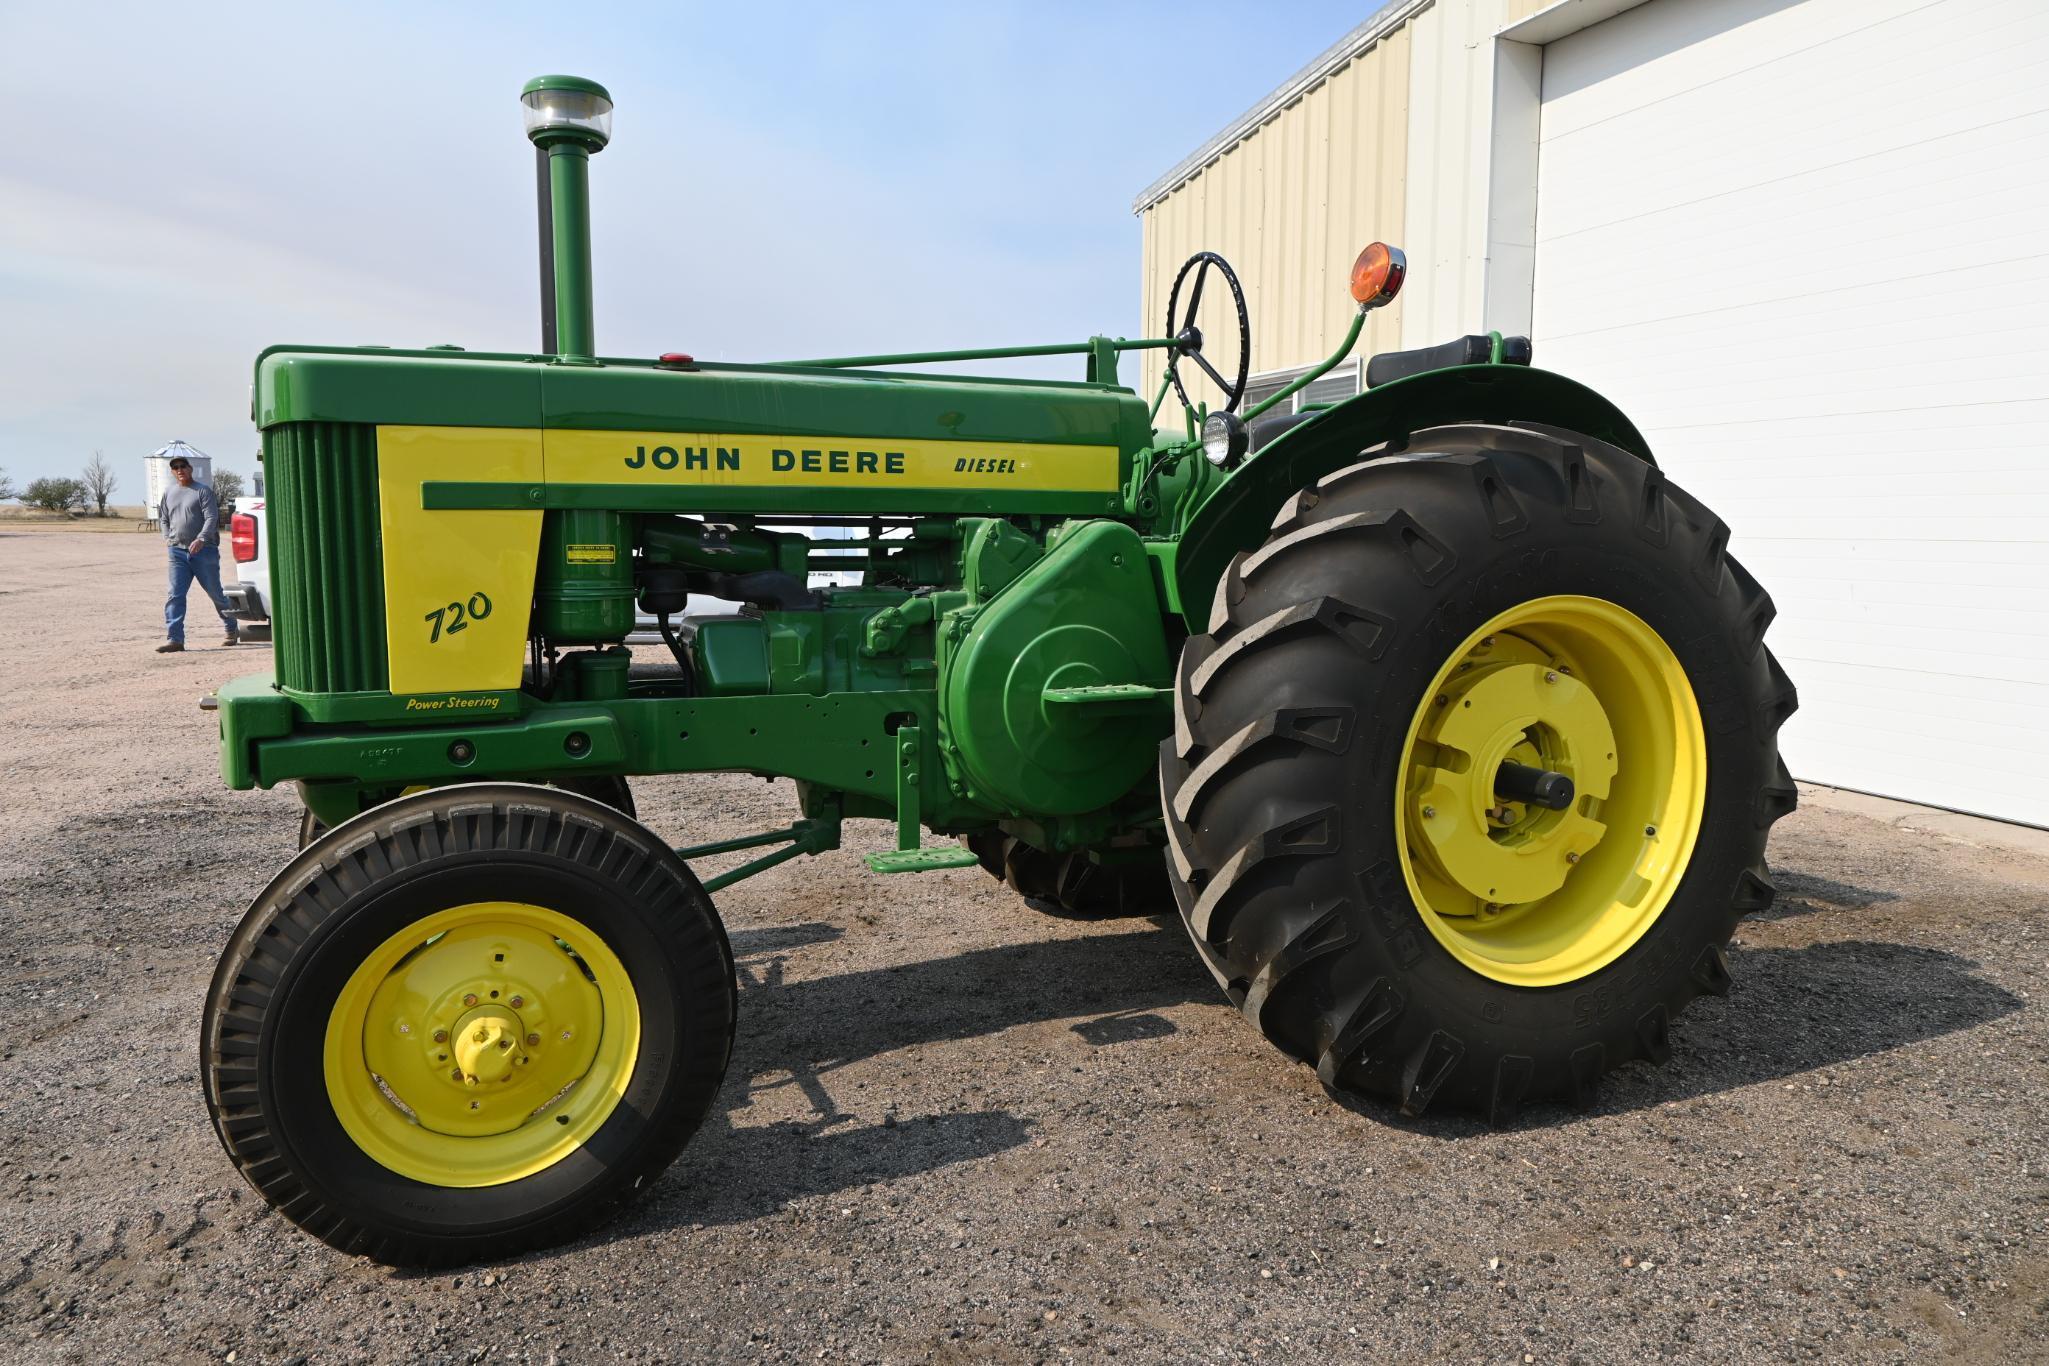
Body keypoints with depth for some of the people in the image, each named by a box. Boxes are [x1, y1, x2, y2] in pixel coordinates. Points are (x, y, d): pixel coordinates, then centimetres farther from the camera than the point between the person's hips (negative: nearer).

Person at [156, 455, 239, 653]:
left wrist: (201, 539, -23)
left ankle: (232, 631, 22)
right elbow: (163, 518, 29)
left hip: (204, 550, -4)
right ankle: (175, 639, -9)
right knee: (175, 595, -6)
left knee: (215, 593, 5)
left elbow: (211, 518, -12)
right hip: (177, 551, 4)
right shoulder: (168, 493, 15)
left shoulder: (203, 491, -1)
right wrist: (167, 538, 14)